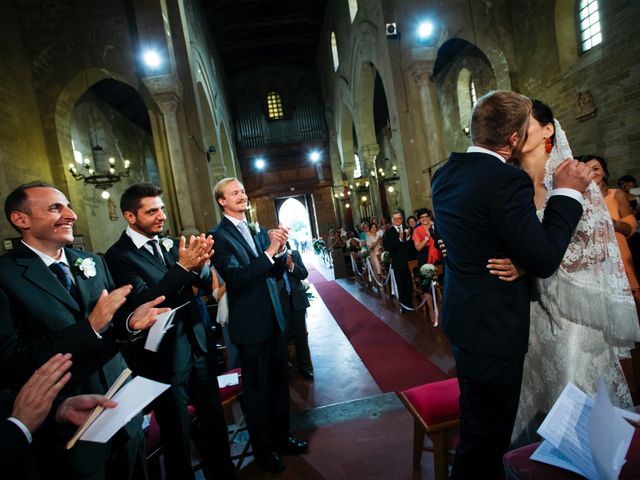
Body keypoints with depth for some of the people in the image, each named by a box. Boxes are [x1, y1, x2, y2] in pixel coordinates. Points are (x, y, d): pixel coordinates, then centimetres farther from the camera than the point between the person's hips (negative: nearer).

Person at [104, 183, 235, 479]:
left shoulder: (171, 244, 5)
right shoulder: (118, 256, -11)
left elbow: (207, 286, 1)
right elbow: (144, 301, -22)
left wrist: (199, 265, -20)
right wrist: (182, 266, -32)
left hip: (198, 345, 5)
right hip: (165, 357, -5)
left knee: (214, 421, 18)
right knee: (177, 433, 14)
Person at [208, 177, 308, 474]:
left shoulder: (259, 231, 9)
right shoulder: (218, 237, -11)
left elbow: (276, 272, 8)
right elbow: (236, 278, -23)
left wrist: (280, 250, -11)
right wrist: (269, 250, -27)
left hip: (275, 318, 6)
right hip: (250, 325, -6)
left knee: (279, 383, 17)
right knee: (257, 389, 9)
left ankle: (281, 437, 38)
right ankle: (263, 449, 30)